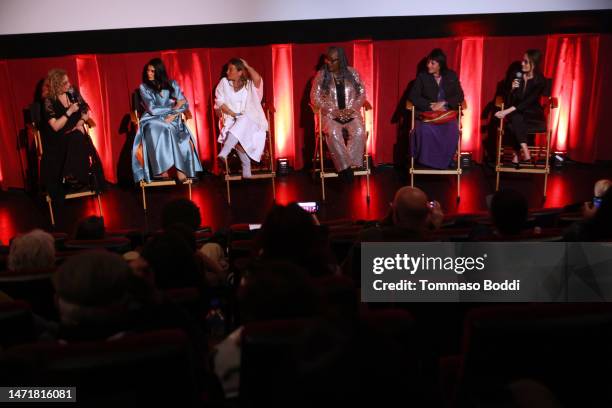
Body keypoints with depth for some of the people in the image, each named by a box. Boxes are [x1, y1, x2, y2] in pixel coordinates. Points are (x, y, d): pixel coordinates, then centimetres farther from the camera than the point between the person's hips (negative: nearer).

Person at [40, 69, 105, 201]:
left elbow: (86, 111, 11)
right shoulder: (49, 101, -10)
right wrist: (70, 112, -17)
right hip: (58, 140, -4)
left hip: (77, 134, 4)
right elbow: (56, 127, -16)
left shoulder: (72, 93, 3)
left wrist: (81, 122, -9)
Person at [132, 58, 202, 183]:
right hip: (153, 120, -1)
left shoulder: (172, 84, 9)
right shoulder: (144, 87, 5)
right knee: (156, 131, -37)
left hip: (172, 120, 1)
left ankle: (181, 168, -33)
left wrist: (174, 114, -13)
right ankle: (161, 169, -33)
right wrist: (174, 107, -6)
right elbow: (152, 110, -7)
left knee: (182, 136, -33)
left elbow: (185, 104, 5)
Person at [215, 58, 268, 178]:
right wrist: (233, 114, -11)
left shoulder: (249, 84, 4)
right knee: (238, 137, -32)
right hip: (231, 119, 1)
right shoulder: (224, 82, 9)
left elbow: (257, 79, -21)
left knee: (242, 122, -37)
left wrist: (247, 66, -5)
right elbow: (219, 102, 2)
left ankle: (224, 153, -45)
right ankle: (246, 167, -24)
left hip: (250, 120, -1)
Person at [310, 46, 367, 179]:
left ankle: (350, 164, -25)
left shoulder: (353, 73, 7)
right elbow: (315, 98, -2)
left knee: (359, 132, -30)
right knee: (333, 133, -34)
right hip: (330, 115, -1)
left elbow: (362, 94, 7)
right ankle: (345, 166, -28)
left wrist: (351, 109, -10)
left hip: (351, 114, 1)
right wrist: (334, 111, -12)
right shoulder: (321, 75, 3)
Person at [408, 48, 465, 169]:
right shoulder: (422, 76, 6)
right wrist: (431, 105, -14)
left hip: (447, 112, 1)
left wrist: (444, 103, -14)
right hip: (427, 112, -1)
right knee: (426, 130, -35)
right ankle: (427, 160, -18)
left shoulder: (452, 76, 9)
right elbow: (413, 96, -2)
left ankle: (445, 160, -14)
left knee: (452, 131, -31)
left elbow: (459, 96, 4)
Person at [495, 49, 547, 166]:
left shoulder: (540, 81, -10)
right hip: (516, 114, 3)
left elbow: (528, 102, -20)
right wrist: (512, 89, -20)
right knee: (515, 119, -33)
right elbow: (509, 102, 0)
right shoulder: (517, 76, 1)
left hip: (533, 115, -3)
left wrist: (506, 112, -28)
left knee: (515, 120, -33)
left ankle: (516, 155, -31)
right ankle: (525, 153, -34)